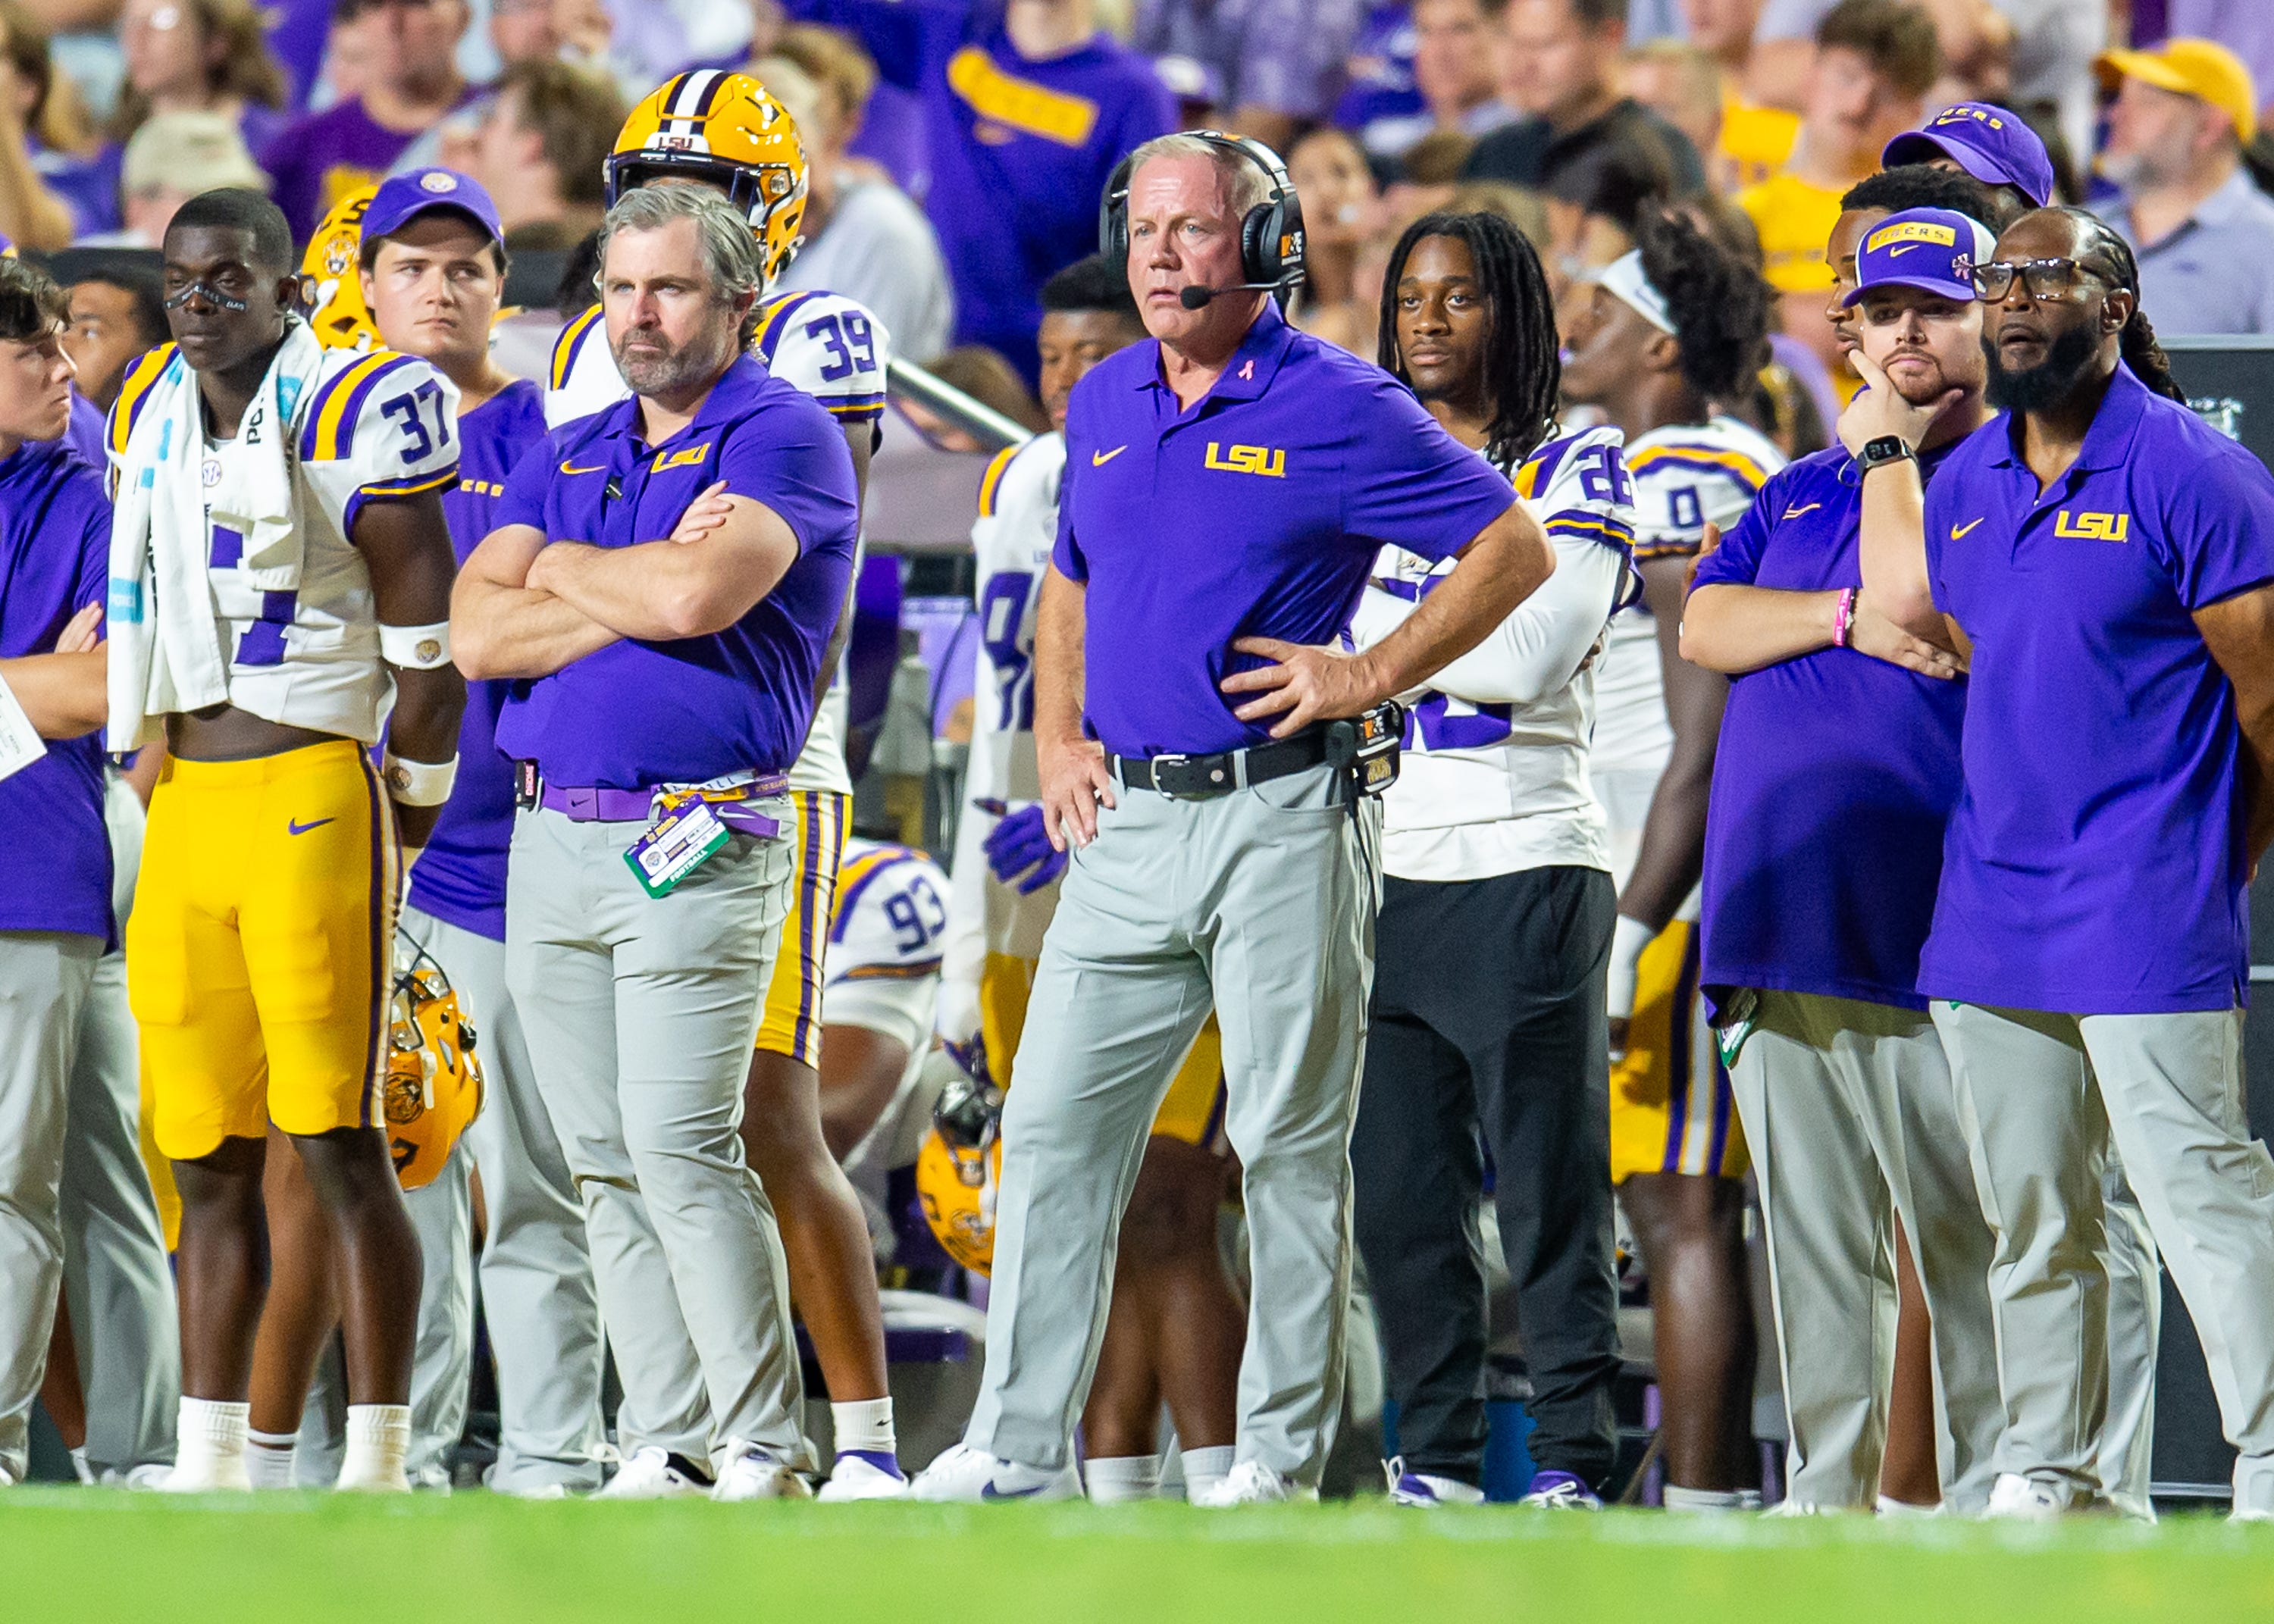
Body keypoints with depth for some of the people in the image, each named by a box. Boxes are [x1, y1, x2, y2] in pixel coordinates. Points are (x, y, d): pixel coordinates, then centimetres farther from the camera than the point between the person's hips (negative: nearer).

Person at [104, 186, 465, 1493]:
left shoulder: (352, 414, -10)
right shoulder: (155, 416, 13)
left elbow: (429, 648, -7)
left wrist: (399, 824, -2)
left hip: (312, 796, -7)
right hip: (190, 804, 7)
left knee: (339, 1143, -8)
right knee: (209, 1155, 8)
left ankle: (378, 1466, -5)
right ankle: (210, 1463, 13)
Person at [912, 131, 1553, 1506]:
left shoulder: (1336, 408, -6)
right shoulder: (1104, 404, 13)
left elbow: (1514, 551, -5)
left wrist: (1368, 678, -10)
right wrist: (1058, 741, 13)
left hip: (1280, 814, -6)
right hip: (1128, 818, 6)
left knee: (1292, 1144, 0)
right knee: (1057, 1130, 3)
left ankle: (1282, 1457, 6)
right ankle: (1022, 1449, 7)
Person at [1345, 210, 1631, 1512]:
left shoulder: (1578, 474, 0)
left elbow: (1528, 655, -14)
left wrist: (1368, 630, -7)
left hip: (1524, 872, -6)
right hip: (1387, 867, 6)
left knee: (1551, 1192, -5)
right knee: (1401, 1196, 4)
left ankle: (1574, 1464, -4)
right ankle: (1436, 1458, 10)